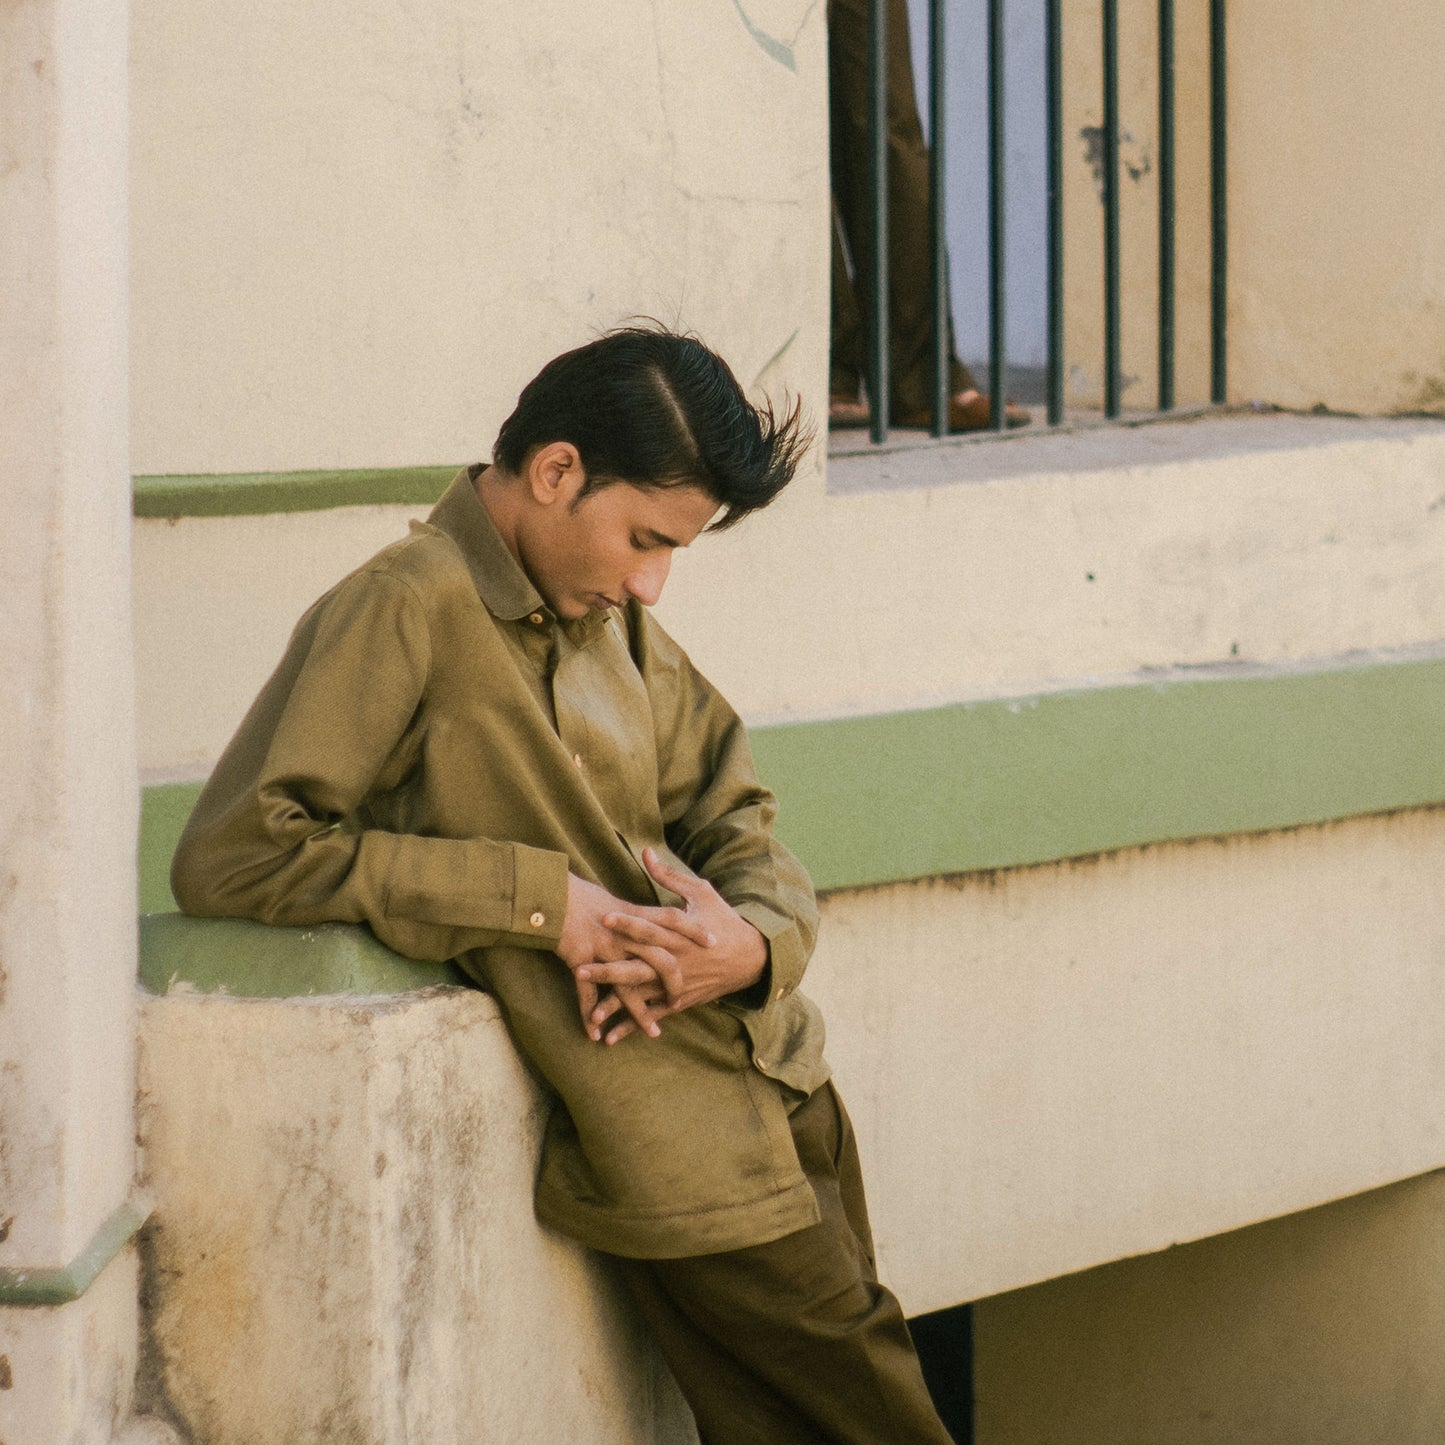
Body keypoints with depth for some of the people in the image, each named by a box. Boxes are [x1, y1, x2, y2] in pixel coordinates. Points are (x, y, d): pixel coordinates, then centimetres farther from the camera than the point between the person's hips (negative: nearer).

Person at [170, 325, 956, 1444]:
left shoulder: (612, 617, 10)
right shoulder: (410, 612, -14)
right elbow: (231, 855, -20)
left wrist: (754, 943, -10)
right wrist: (538, 899, -20)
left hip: (778, 1088, 8)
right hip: (669, 1136, -8)